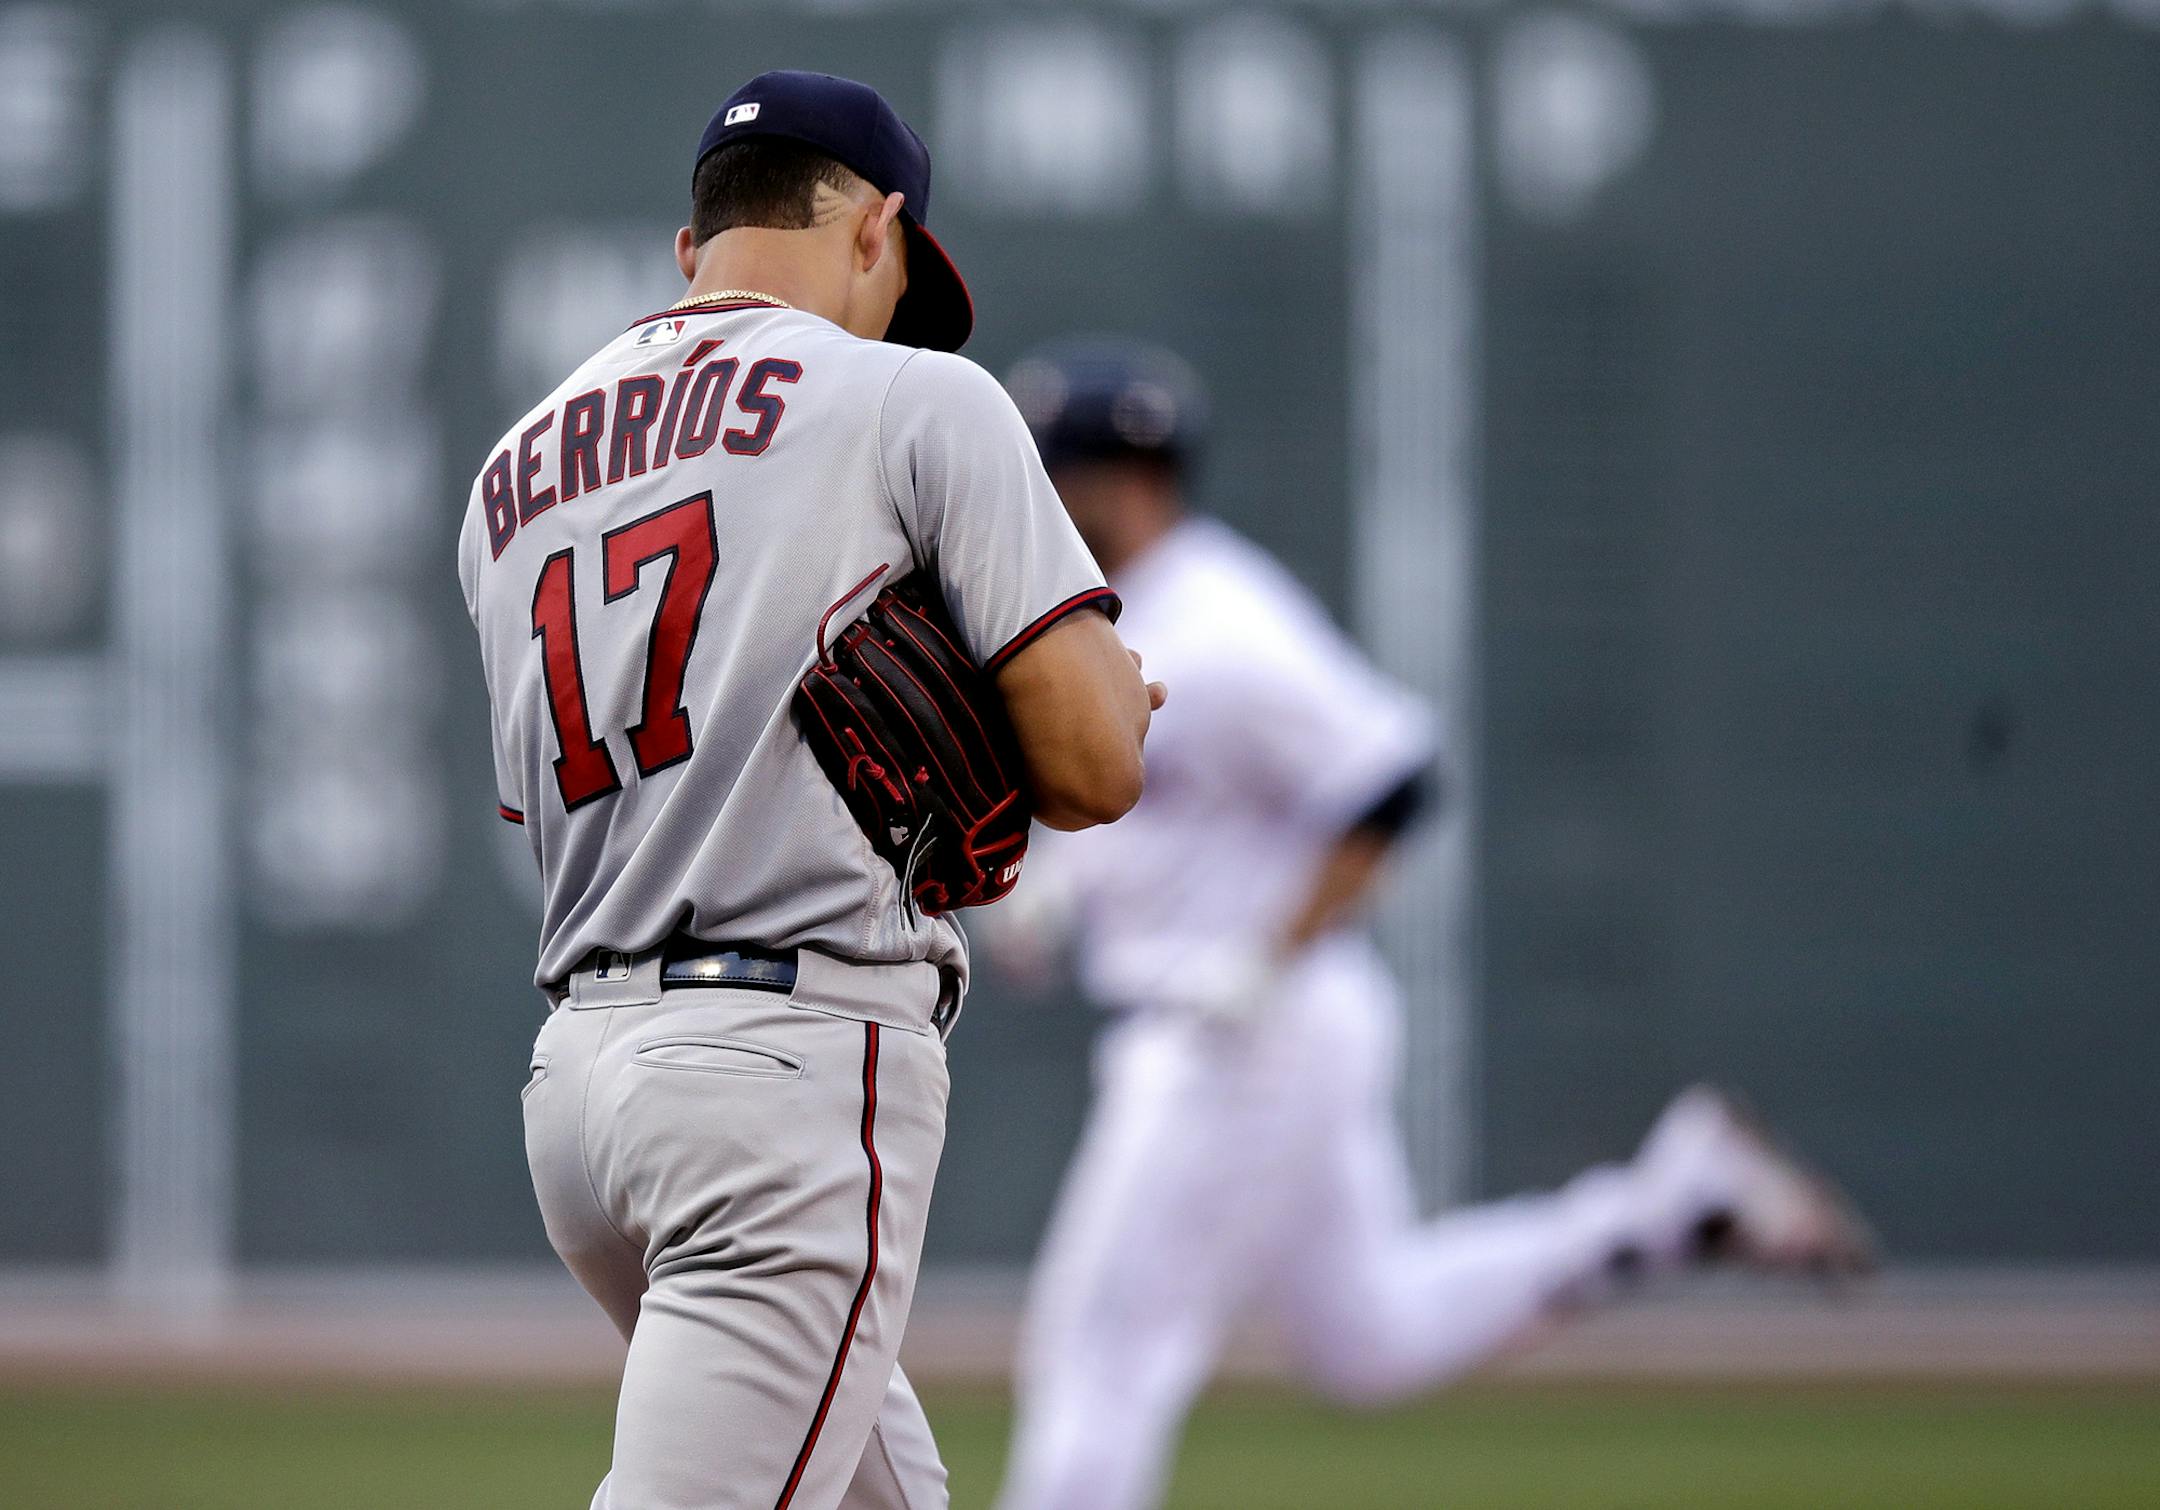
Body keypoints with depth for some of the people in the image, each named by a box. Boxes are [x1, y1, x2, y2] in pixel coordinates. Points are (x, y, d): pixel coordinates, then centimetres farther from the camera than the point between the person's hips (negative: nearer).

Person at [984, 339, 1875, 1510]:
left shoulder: (1213, 637, -21)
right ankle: (1676, 1205, 15)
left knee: (1105, 1341, -5)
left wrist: (1266, 963, -24)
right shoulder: (1116, 613, 10)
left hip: (1246, 1046, -10)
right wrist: (1055, 876, 11)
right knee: (1371, 1339, 16)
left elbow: (1385, 778, -25)